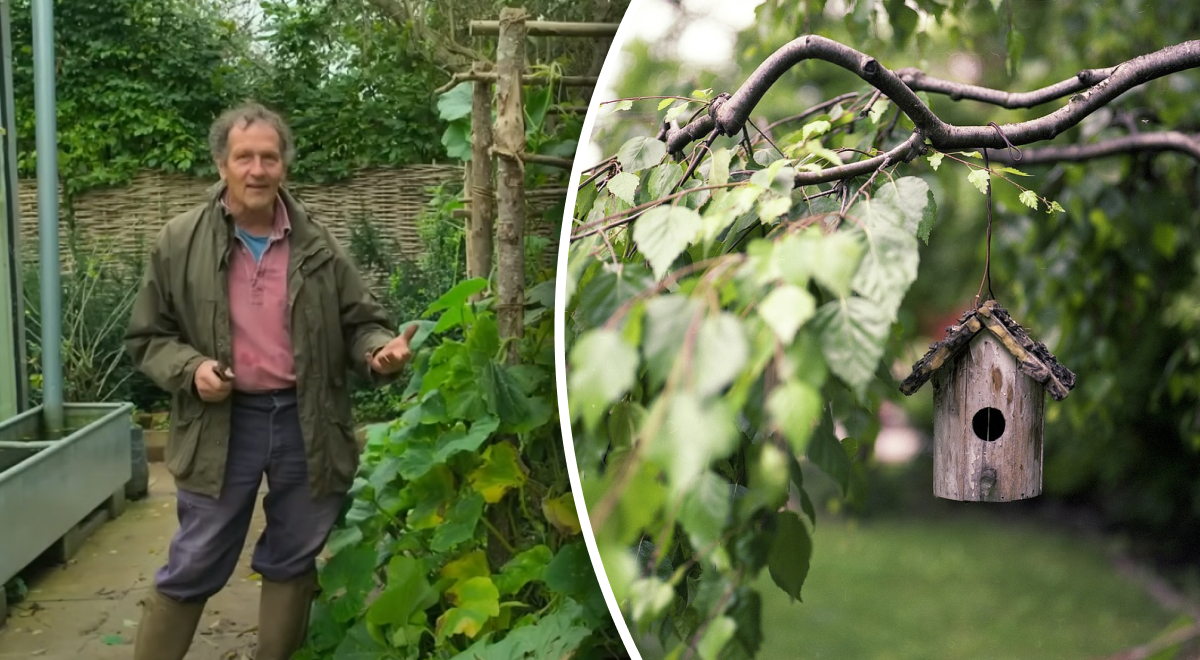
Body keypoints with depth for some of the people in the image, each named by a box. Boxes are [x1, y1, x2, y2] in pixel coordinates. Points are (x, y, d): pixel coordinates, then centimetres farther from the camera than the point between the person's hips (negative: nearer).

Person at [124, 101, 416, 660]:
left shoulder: (317, 244, 3)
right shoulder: (180, 242, -1)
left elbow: (359, 322, 8)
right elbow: (147, 336, 5)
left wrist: (379, 350, -14)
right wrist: (189, 369, -14)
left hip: (307, 423, 2)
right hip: (221, 423, -2)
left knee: (292, 563, 15)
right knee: (192, 570, 5)